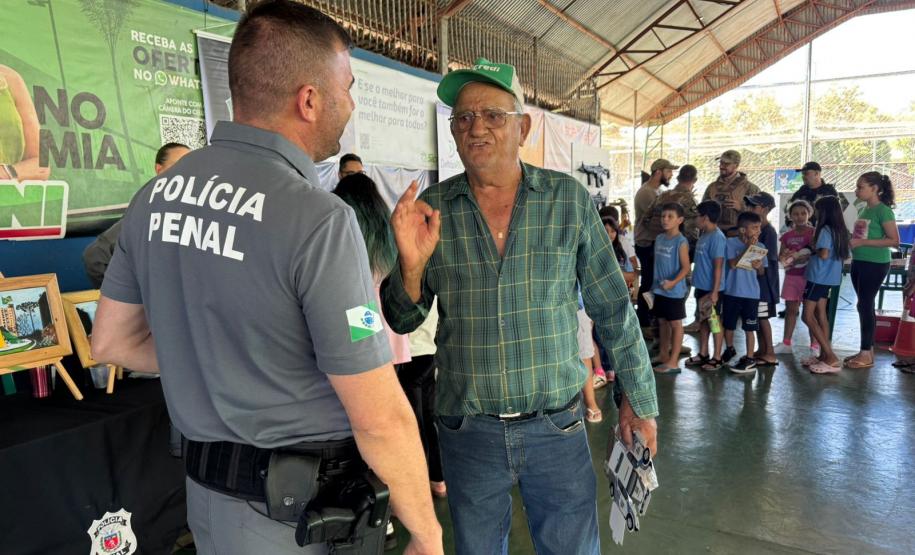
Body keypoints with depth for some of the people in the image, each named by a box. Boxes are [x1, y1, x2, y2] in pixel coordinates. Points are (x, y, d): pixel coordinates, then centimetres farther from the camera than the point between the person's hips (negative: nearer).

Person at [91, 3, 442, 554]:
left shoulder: (158, 193, -3)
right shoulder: (317, 217, -26)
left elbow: (113, 341, 8)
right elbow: (381, 420, -23)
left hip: (208, 488, 6)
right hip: (307, 509, -6)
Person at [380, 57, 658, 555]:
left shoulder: (569, 200, -4)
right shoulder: (430, 209, -4)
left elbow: (613, 308, 3)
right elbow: (403, 322, 1)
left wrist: (638, 398, 7)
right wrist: (411, 265, -19)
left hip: (557, 426, 0)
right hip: (467, 431, 1)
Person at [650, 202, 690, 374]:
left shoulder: (681, 242, -14)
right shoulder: (659, 238, 7)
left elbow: (686, 267, -17)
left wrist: (673, 282, -29)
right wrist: (655, 283, 14)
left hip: (675, 291, -7)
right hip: (659, 289, 7)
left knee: (675, 324, 3)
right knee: (662, 322, 16)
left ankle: (673, 362, 8)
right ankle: (664, 355, 31)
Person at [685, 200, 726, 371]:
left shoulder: (717, 237, -17)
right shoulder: (704, 236, 10)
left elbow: (718, 266, -19)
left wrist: (714, 291, -21)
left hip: (711, 289, -9)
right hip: (702, 287, 9)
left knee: (714, 321, 2)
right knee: (703, 321, 16)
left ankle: (717, 358, 13)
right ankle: (703, 354, 28)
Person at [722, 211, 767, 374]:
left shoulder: (760, 247, 1)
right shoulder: (731, 243, -7)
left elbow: (762, 272, 7)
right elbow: (733, 264, -18)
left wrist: (759, 266, -16)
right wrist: (747, 248, -20)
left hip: (751, 293, 1)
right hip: (732, 291, 0)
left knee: (749, 328, 2)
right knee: (728, 325, 13)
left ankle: (750, 360, 12)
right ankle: (730, 350, 37)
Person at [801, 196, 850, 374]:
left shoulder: (825, 230, -17)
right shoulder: (839, 230, 10)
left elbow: (823, 254, -25)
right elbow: (842, 255, 13)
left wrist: (813, 250, -5)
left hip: (818, 277, -9)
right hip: (829, 277, 9)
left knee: (808, 317, -6)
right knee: (821, 315, 13)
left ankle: (831, 358, -9)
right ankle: (824, 355, 15)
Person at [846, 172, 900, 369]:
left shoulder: (883, 211, -12)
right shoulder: (863, 210, 12)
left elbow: (894, 241, -18)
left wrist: (862, 242, -21)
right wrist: (851, 242, 6)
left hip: (875, 264, -8)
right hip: (859, 263, 8)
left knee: (865, 305, -6)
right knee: (864, 306, 11)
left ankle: (866, 355, 2)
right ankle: (867, 350, 20)